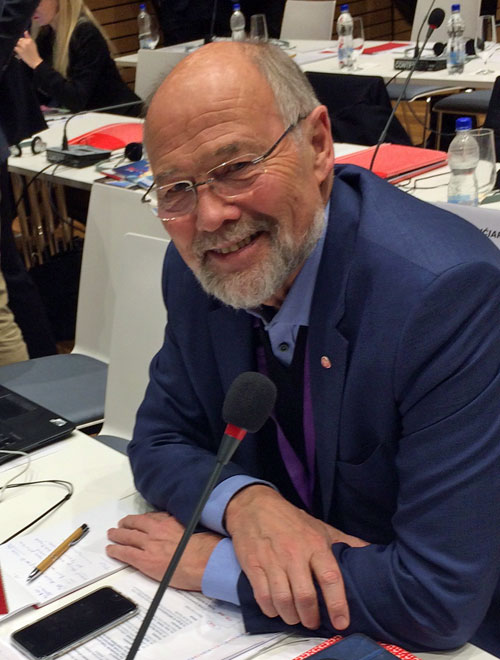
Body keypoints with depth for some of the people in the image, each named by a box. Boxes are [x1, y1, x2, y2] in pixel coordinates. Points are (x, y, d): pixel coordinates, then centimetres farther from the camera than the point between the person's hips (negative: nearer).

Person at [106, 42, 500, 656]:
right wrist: (242, 501, -18)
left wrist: (212, 564, -19)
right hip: (283, 610, 5)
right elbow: (159, 441, 3)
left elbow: (442, 596, -27)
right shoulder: (195, 268, -7)